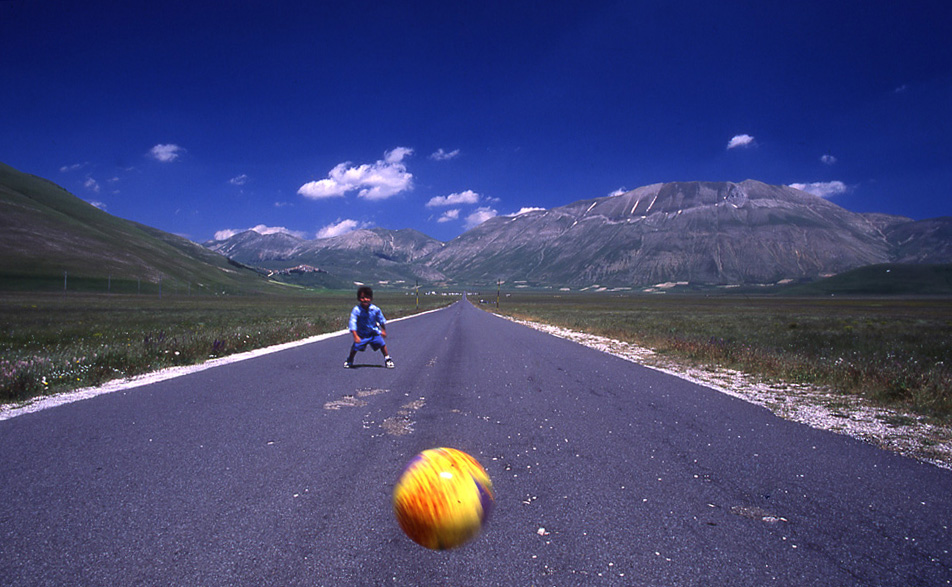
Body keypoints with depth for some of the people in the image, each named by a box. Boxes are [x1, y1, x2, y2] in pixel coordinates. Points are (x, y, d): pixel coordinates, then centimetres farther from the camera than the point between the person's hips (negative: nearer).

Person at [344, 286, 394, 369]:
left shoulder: (375, 309, -13)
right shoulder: (356, 310, -21)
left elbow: (381, 320, 4)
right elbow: (353, 323, -23)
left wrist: (383, 330, 11)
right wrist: (355, 336, -30)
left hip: (374, 332, 2)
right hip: (361, 334, -2)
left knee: (382, 344, -8)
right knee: (355, 347, -8)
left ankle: (387, 359, 16)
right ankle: (350, 361, 21)